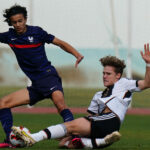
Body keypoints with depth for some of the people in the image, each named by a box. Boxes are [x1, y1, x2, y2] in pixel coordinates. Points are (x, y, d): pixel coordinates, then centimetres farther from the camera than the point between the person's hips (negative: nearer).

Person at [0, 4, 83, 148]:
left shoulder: (36, 32, -3)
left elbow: (60, 43, 1)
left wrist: (77, 54, -13)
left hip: (48, 75, -6)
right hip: (36, 85, 6)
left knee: (59, 101, -33)